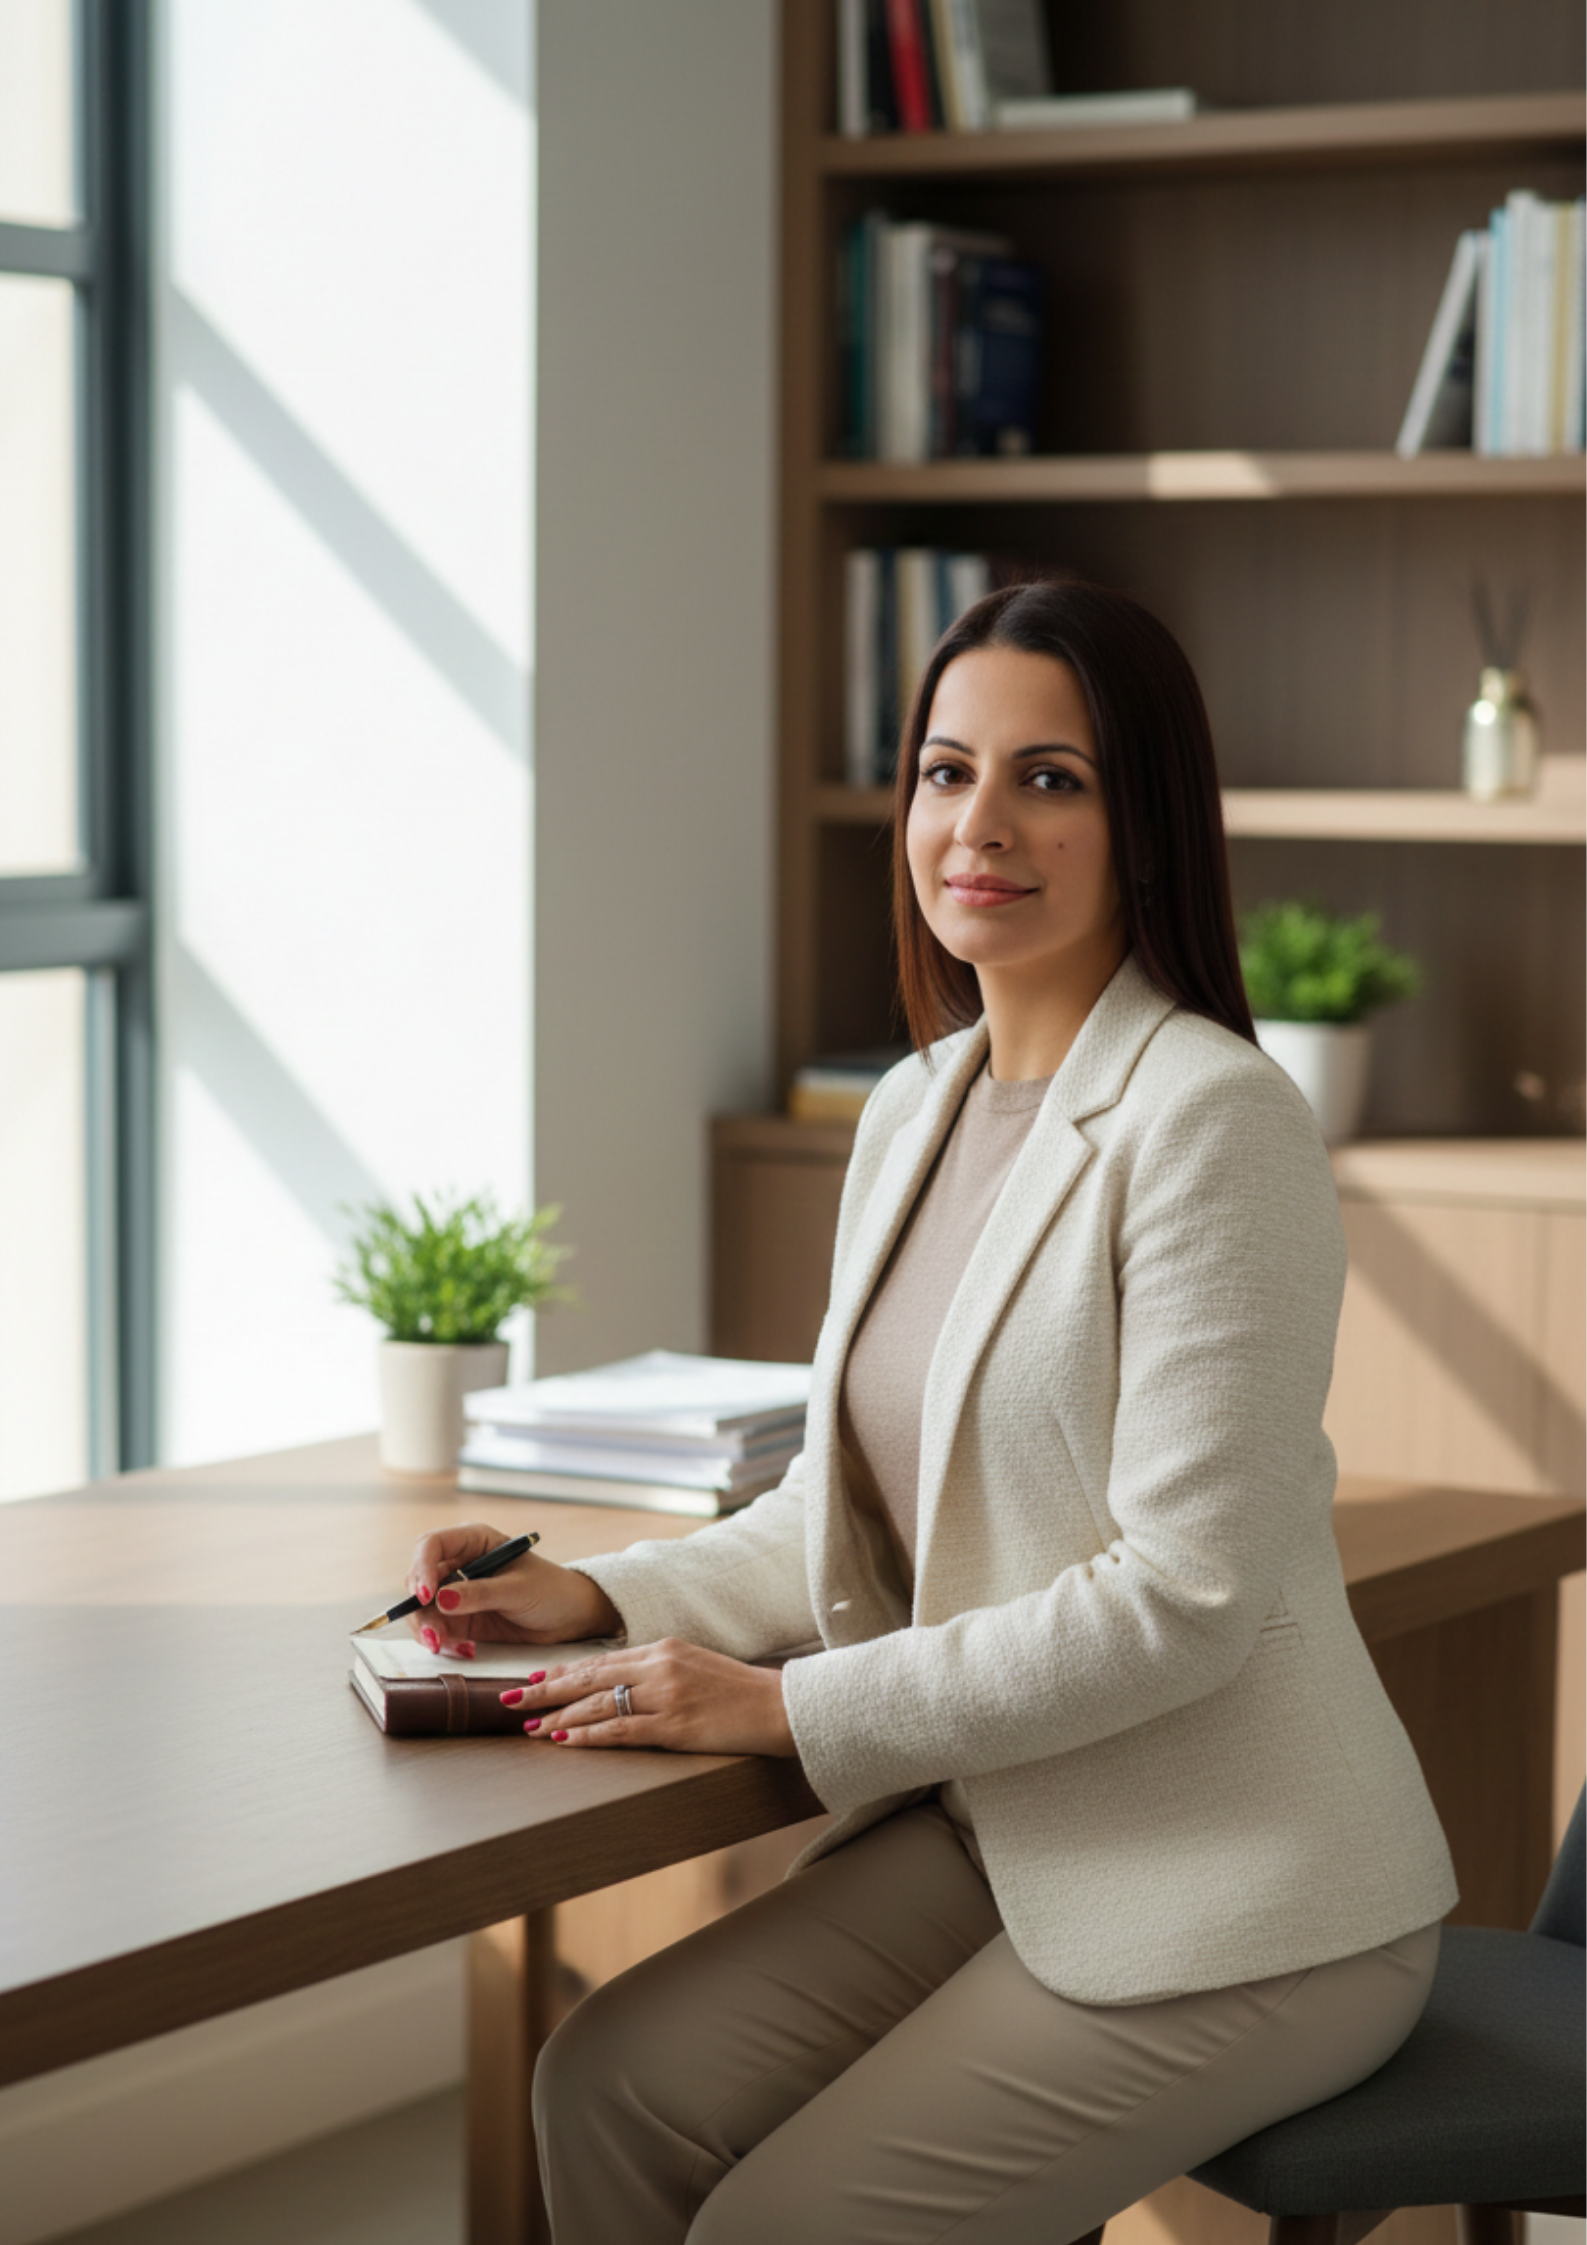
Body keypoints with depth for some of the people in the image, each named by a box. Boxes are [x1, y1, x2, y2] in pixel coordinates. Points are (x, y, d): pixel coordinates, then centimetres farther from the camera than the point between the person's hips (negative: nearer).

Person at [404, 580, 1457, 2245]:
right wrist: (609, 1600, 1)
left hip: (1234, 1899, -7)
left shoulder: (1212, 1122, -18)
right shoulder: (914, 1111, 9)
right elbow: (847, 1511, 18)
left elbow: (1188, 1594, -21)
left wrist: (788, 1707, -18)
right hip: (988, 1832, 7)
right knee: (610, 2090, -7)